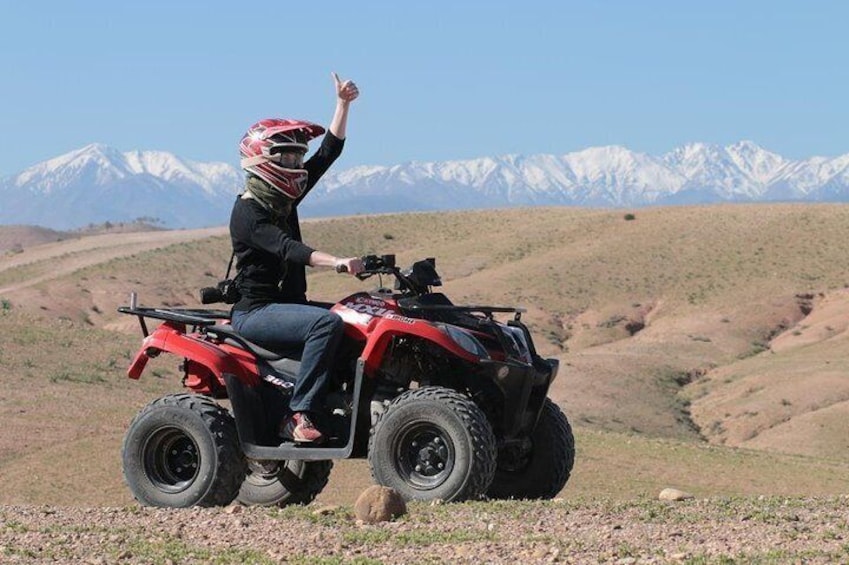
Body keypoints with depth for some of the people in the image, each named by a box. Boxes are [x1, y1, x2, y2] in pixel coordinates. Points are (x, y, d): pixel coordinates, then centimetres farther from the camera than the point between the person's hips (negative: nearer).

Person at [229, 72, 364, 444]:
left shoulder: (284, 199, 12)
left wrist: (343, 104, 5)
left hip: (288, 304, 10)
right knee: (327, 323, -33)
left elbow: (328, 152, 14)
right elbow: (285, 247, -31)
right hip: (255, 312, -10)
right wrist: (336, 262, -44)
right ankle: (299, 416, -32)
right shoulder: (247, 211, -14)